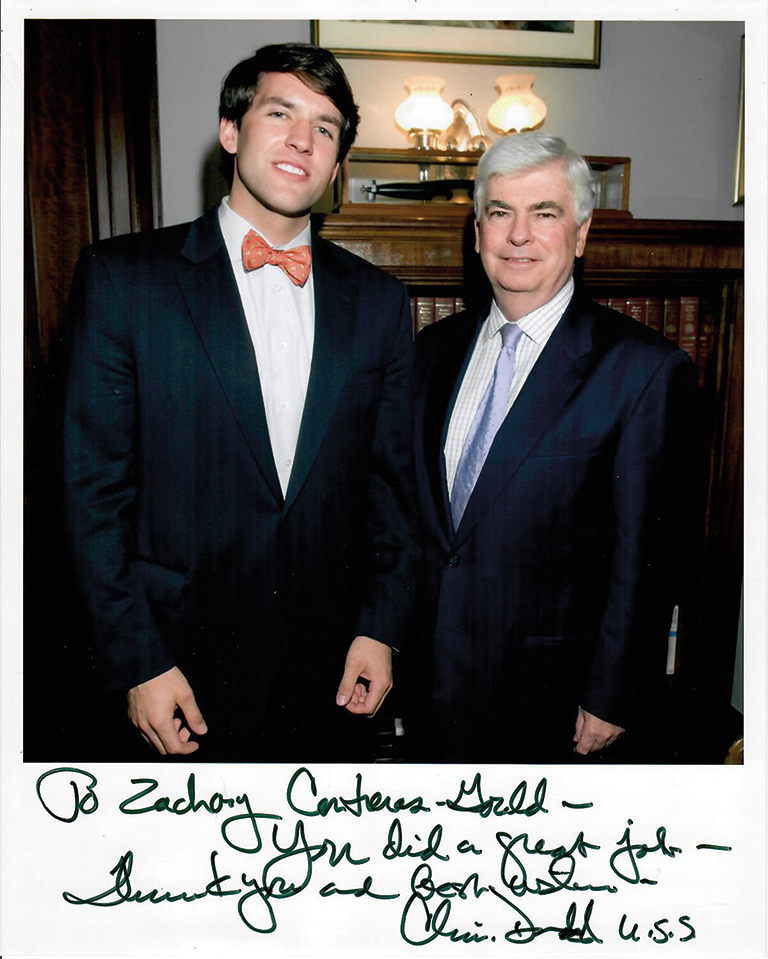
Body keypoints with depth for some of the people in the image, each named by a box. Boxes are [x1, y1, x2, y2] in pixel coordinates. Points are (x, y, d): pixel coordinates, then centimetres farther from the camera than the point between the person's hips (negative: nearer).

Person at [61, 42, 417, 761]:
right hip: (187, 665, -2)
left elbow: (392, 481, 5)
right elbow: (95, 487, -8)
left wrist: (380, 627, 1)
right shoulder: (122, 277, -6)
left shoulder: (378, 300, 2)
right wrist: (136, 663, -9)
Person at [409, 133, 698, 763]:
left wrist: (612, 698, -9)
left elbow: (646, 557, -12)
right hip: (429, 670, 5)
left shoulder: (648, 371, -15)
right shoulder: (438, 346, 2)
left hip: (541, 687, -4)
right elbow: (410, 501, 7)